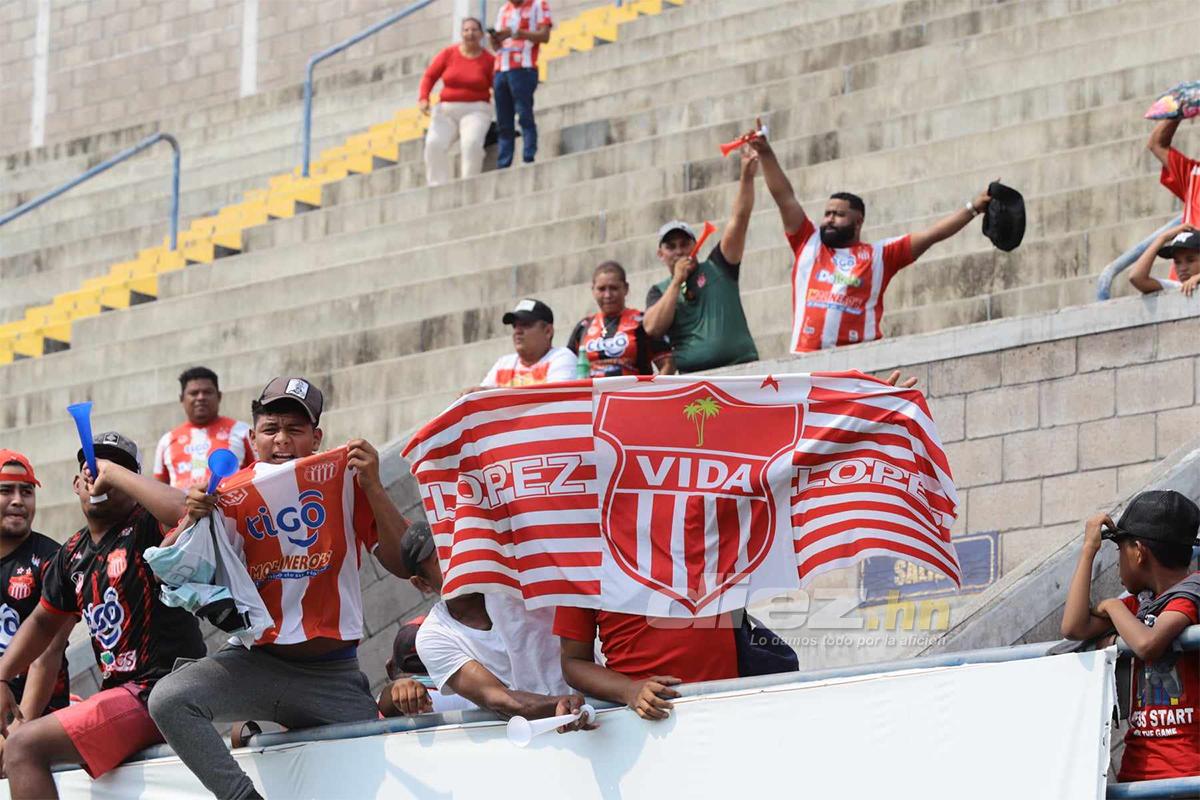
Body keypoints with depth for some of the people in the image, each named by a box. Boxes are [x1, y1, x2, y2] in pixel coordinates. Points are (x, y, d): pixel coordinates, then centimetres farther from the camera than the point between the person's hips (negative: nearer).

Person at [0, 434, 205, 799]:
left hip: (162, 688, -9)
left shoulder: (146, 527, -7)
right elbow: (44, 621, 30)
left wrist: (115, 474, -20)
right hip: (120, 692, 9)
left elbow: (184, 510, -32)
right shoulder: (73, 553, 17)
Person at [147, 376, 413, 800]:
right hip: (256, 664, 0)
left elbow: (403, 565, -7)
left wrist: (372, 487, -16)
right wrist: (193, 521, -22)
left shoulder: (345, 479, 0)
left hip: (334, 673, 0)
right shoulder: (232, 495, 3)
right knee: (168, 699, -25)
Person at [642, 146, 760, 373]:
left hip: (740, 365, -1)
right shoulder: (659, 292, 19)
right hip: (691, 376, 1)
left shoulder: (717, 267, 15)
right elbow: (652, 328, 0)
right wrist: (677, 281, 2)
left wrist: (747, 177, -6)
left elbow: (739, 219, 6)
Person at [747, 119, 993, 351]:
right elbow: (783, 196, 18)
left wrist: (972, 208, 7)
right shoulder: (809, 244, 20)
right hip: (805, 357, 2)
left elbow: (931, 235, 12)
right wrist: (765, 153, 14)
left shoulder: (879, 254, 14)